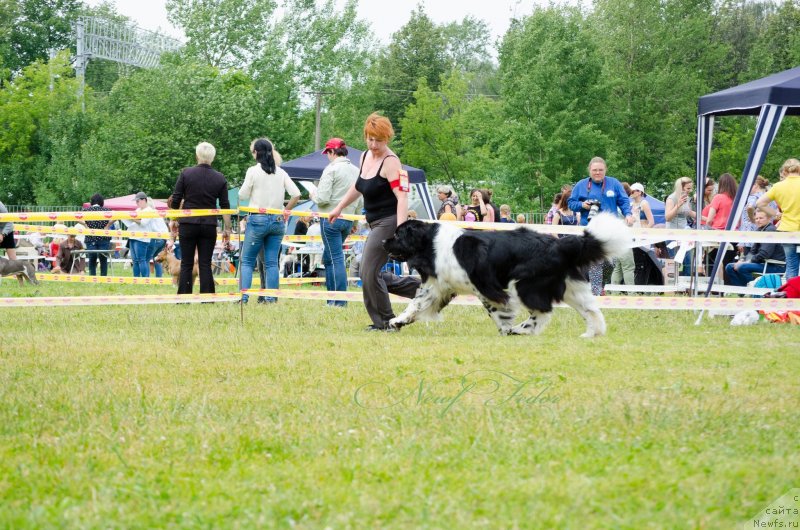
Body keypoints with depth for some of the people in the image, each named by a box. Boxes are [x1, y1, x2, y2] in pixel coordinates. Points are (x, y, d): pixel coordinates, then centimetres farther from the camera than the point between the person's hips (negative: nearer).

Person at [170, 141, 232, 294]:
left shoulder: (186, 173, -3)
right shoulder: (220, 178, 1)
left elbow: (175, 201, -2)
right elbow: (225, 206, 3)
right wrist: (227, 229, 9)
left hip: (188, 224, -1)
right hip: (209, 225, 1)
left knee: (186, 264, 4)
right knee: (205, 264, 4)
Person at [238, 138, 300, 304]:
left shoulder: (253, 171, -6)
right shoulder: (281, 172, 5)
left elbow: (243, 195, -3)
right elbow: (296, 194, 0)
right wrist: (285, 210, 10)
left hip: (257, 219, -4)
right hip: (277, 220, 4)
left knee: (247, 261, 2)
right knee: (272, 262, 7)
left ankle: (243, 297, -6)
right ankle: (271, 298, 2)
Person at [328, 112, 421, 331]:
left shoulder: (390, 162, -17)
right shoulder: (365, 157, 9)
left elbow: (402, 197, -25)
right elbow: (358, 187, 27)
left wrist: (400, 230, -34)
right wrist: (339, 208, 33)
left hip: (389, 222, -9)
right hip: (376, 224, 9)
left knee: (369, 273, -9)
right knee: (369, 274, 12)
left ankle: (384, 323, 3)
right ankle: (418, 286, 20)